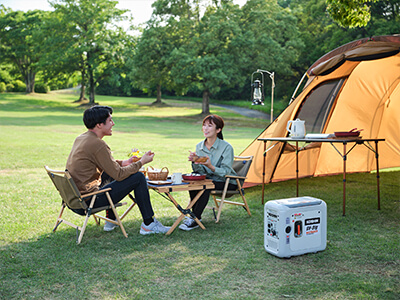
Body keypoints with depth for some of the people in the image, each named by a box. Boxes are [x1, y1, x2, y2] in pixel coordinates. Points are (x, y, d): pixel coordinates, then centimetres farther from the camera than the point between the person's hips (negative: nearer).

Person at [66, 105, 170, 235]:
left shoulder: (80, 138, 10)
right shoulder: (98, 144, -18)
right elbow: (119, 175, -14)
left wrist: (122, 163, 17)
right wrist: (141, 162, -2)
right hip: (88, 202, -9)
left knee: (111, 171, 31)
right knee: (138, 177, -6)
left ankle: (111, 221, 33)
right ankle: (149, 224, 4)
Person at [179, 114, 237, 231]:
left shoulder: (226, 147, -17)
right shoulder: (199, 146, 1)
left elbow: (225, 172, -20)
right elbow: (198, 171, 3)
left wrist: (210, 166, -36)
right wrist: (194, 161, -18)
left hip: (227, 183, -5)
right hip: (208, 179, 5)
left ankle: (194, 219, -23)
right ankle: (195, 215, -10)